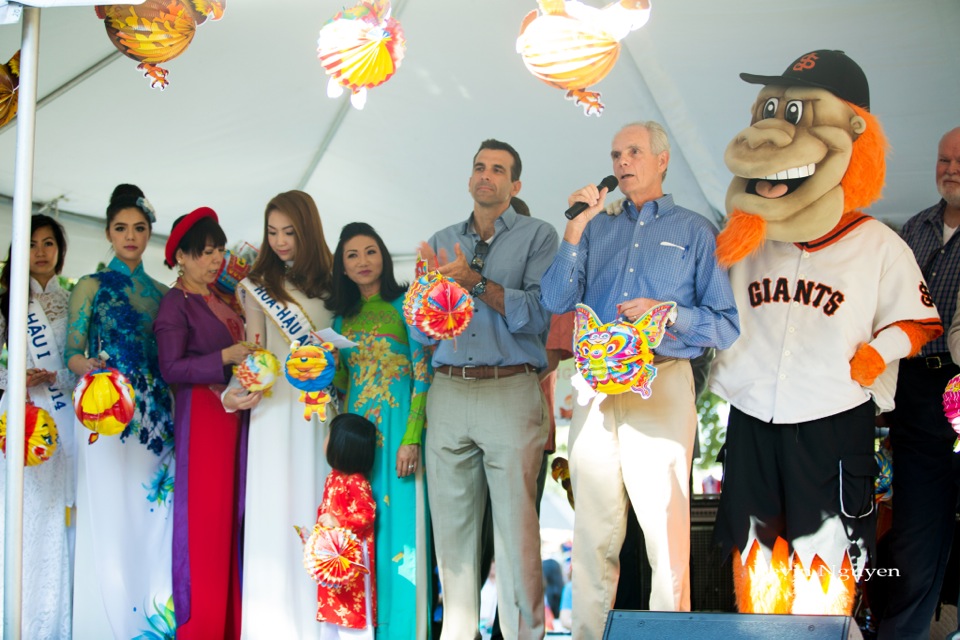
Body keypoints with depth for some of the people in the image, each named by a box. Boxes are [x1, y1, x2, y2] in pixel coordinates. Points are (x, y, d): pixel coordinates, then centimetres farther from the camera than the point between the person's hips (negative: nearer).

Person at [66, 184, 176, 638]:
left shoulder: (161, 293, 16)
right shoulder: (93, 287, 5)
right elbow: (72, 352, -1)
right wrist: (86, 365, -22)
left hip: (156, 414, 4)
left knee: (155, 510, 1)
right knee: (111, 511, -6)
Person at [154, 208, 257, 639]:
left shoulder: (221, 299, 15)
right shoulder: (176, 303, -6)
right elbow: (171, 369, -13)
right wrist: (224, 358, -17)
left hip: (233, 410, 7)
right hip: (202, 413, -7)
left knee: (232, 512, 6)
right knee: (205, 513, -6)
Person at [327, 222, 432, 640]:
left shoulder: (405, 305, 1)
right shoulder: (343, 318, 16)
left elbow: (424, 373, -5)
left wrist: (412, 438, -14)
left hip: (397, 426, -5)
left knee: (397, 522, -6)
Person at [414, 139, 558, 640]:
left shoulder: (536, 236, 6)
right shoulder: (442, 242, 19)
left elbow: (538, 315, -8)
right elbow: (420, 331, 14)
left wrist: (476, 281, -14)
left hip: (510, 391, -4)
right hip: (448, 392, 4)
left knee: (515, 523, -6)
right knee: (452, 523, 6)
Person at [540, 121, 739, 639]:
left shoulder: (695, 232, 8)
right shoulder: (598, 227, 17)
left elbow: (728, 325, 1)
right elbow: (556, 302, 3)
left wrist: (667, 312, -13)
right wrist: (575, 229, -4)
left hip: (661, 386, -3)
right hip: (595, 387, 3)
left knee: (665, 527, -5)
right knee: (593, 529, 8)